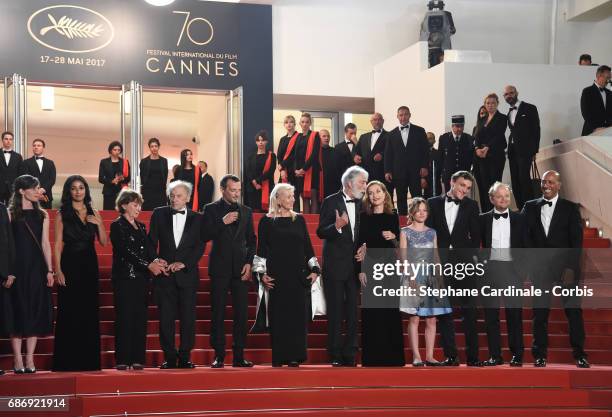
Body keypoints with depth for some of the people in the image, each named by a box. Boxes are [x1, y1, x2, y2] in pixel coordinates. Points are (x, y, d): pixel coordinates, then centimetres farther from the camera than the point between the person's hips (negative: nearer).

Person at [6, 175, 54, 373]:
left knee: (36, 312, 2)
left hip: (37, 268, 4)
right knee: (18, 311, -2)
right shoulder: (10, 214, 0)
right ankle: (18, 359, 2)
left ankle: (30, 359, 6)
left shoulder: (42, 215, 12)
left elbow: (46, 243, 11)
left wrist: (50, 270, 3)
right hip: (17, 268, -4)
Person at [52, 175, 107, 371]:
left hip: (89, 266, 4)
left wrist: (99, 223, -7)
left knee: (89, 314, 4)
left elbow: (103, 242, 9)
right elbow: (57, 244, -4)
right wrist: (58, 270, -13)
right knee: (69, 313, -4)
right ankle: (67, 361, 1)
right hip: (70, 264, -4)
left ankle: (89, 360, 11)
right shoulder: (62, 214, 1)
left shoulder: (93, 213, 11)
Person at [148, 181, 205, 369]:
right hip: (165, 274, 0)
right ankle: (169, 358, 6)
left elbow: (200, 246, 0)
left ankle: (185, 357, 7)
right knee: (166, 318, 0)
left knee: (188, 318, 0)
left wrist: (184, 263, -12)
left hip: (187, 274, 0)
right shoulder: (159, 214, 7)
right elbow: (152, 242, 7)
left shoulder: (197, 218, 6)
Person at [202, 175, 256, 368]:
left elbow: (251, 240, 13)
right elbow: (205, 236, -5)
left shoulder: (246, 211, 13)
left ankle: (239, 356, 4)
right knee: (218, 314, -1)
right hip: (220, 268, -3)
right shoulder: (211, 209, 4)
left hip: (240, 268, 3)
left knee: (241, 314, 0)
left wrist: (249, 262, 1)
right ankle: (219, 356, 4)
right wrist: (222, 222, -15)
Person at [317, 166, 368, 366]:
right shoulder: (331, 202, -6)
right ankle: (335, 355, 6)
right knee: (335, 311, 1)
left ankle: (350, 354, 9)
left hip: (355, 265, 5)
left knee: (353, 311, 4)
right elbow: (321, 232, -11)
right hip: (335, 265, -4)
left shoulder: (361, 204, 9)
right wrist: (337, 226, -29)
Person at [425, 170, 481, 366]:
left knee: (469, 311, -2)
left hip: (463, 263, -1)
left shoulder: (471, 206, 8)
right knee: (443, 311, 3)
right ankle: (450, 355, 8)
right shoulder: (434, 203, 7)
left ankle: (472, 356, 2)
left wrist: (470, 256, -3)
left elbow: (476, 235, 7)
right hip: (440, 263, 1)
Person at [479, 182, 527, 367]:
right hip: (490, 269, 1)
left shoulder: (519, 219, 8)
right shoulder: (483, 219, 9)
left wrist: (520, 265, 0)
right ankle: (495, 355, 5)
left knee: (514, 313, -3)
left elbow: (525, 245, 8)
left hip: (512, 270, -1)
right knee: (491, 314, 1)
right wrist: (481, 261, -1)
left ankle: (517, 355, 3)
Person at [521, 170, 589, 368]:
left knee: (574, 311, -2)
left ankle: (579, 354, 5)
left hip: (566, 268, -1)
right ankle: (540, 355, 6)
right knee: (540, 313, 1)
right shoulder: (530, 207, 10)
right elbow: (524, 236, 8)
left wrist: (571, 268, -9)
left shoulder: (570, 208, 4)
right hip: (540, 268, 1)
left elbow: (577, 241, 0)